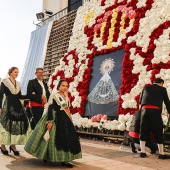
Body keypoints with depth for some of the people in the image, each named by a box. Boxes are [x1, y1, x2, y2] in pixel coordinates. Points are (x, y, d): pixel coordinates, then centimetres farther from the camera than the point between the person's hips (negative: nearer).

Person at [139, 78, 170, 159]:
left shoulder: (146, 88, 22)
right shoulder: (162, 89, 15)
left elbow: (140, 101, 24)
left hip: (145, 110, 3)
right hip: (155, 111, -3)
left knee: (144, 131, 8)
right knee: (158, 132, 4)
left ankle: (142, 152, 8)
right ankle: (161, 153, 8)